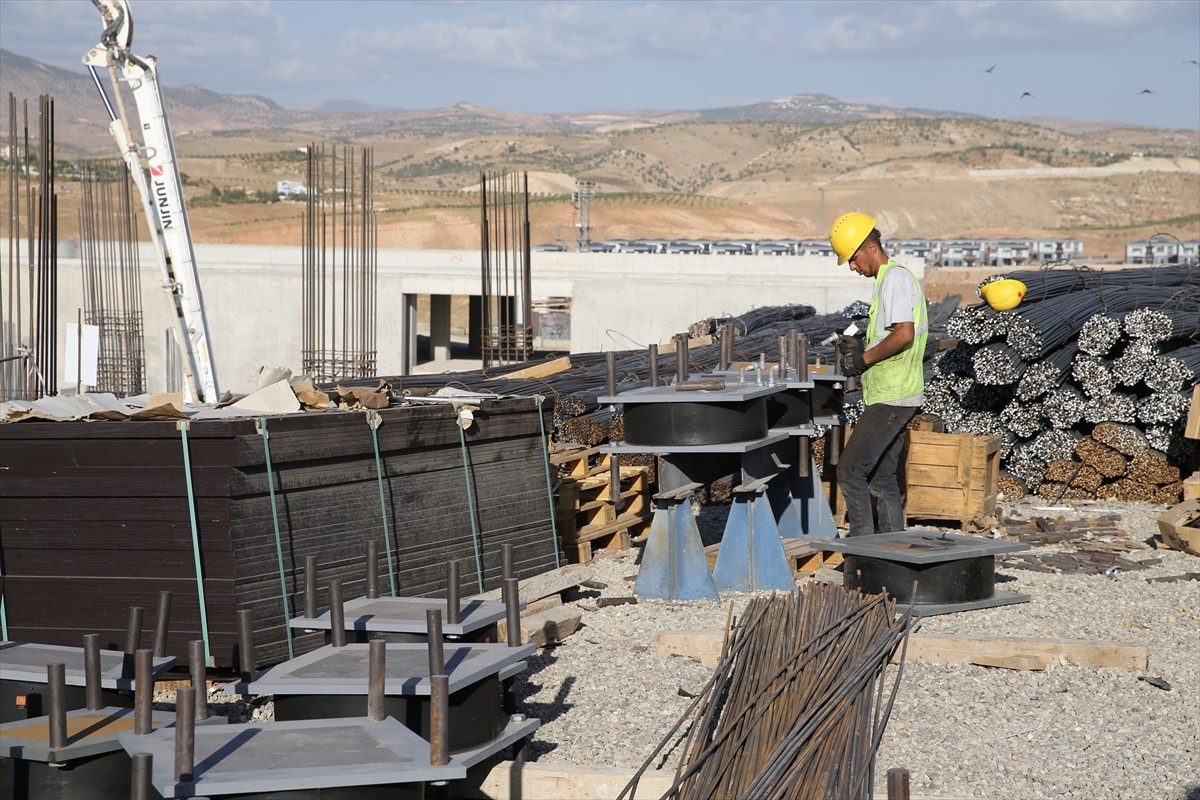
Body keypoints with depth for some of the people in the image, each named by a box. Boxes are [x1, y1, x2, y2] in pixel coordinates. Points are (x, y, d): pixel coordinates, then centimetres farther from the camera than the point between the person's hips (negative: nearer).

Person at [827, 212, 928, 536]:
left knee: (850, 470, -9)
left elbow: (904, 334, -24)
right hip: (891, 397, 10)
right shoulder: (888, 279, 19)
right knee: (882, 478, 12)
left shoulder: (895, 278, -13)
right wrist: (861, 349, 10)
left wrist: (865, 358, -14)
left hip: (891, 399, -10)